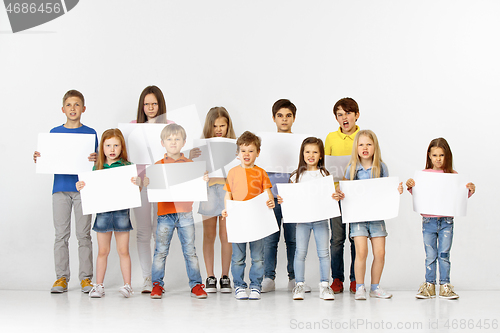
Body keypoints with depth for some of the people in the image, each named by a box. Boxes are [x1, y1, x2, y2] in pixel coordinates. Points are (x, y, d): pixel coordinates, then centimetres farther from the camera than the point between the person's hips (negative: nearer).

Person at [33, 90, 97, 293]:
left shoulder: (90, 133, 5)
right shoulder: (55, 132, 9)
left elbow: (97, 164, 5)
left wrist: (96, 160, -17)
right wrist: (38, 159, -9)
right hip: (60, 188, 1)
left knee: (83, 235, 1)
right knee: (61, 235, 2)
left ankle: (86, 278, 6)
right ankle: (61, 277, 8)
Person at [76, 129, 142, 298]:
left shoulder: (127, 166, 2)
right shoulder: (97, 167, 8)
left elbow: (134, 189, -2)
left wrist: (137, 182, -23)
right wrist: (81, 187, -8)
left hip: (122, 210, -2)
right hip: (102, 211, 2)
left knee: (123, 251, 3)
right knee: (102, 251, 7)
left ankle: (127, 285, 9)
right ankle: (99, 285, 14)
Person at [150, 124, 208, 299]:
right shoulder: (158, 165, 6)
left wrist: (204, 180, -11)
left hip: (185, 212, 1)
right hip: (165, 213, -1)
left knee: (190, 250, 4)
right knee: (161, 250, 2)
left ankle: (196, 284, 9)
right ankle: (157, 284, 10)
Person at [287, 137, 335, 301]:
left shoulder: (325, 174, 5)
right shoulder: (297, 175, 7)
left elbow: (331, 194, 2)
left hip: (321, 218, 0)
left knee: (323, 252, 0)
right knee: (300, 252, -1)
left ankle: (324, 285, 7)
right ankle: (299, 285, 8)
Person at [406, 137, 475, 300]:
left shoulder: (453, 175, 3)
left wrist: (470, 190, -11)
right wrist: (410, 187, -11)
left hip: (446, 220, 0)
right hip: (428, 220, 0)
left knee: (444, 254, 1)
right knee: (430, 256, 5)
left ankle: (445, 286, 8)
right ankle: (429, 285, 12)